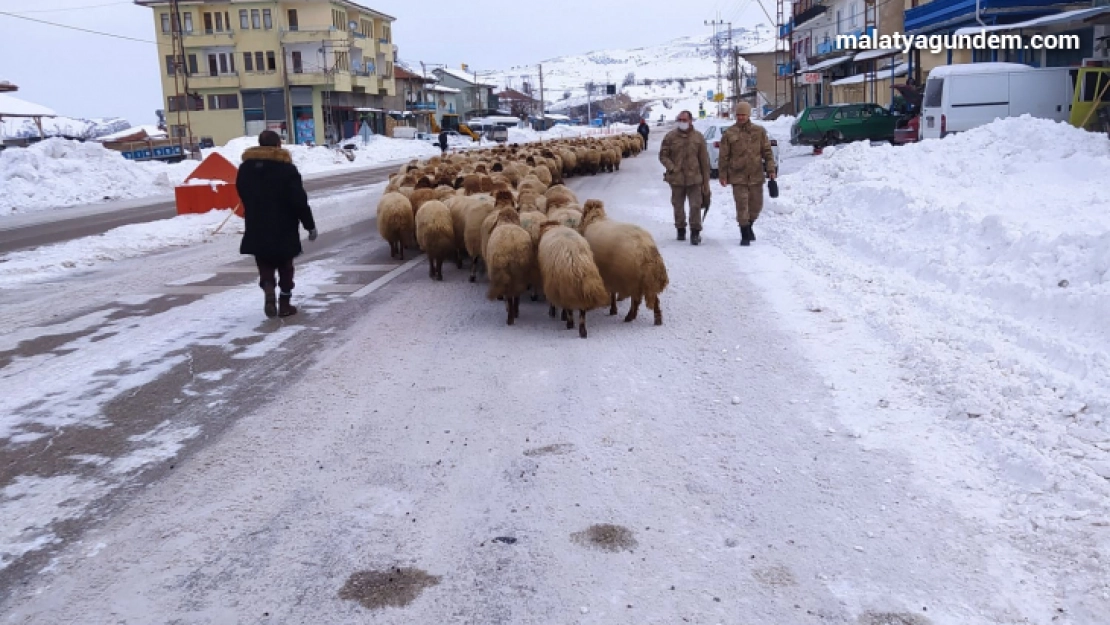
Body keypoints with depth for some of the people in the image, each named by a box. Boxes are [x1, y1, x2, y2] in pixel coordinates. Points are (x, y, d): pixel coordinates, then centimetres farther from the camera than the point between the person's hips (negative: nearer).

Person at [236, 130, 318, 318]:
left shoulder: (245, 168, 4)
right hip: (283, 230, -3)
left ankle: (269, 296, -10)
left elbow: (243, 196, 13)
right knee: (285, 268, 11)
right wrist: (310, 225, -7)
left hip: (257, 230, 3)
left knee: (265, 267, 12)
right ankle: (285, 304, 15)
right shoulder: (286, 168, -13)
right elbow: (299, 200, -14)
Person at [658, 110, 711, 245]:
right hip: (676, 178, 1)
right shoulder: (671, 136, 0)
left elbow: (704, 161, 4)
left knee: (695, 206, -6)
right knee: (678, 206, 12)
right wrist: (672, 168, -13)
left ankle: (695, 232, 3)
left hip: (694, 179, -1)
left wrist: (706, 182, 3)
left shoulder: (699, 137, 1)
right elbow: (663, 155, 4)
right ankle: (680, 229, 29)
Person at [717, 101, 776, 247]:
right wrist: (723, 176, -2)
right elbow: (723, 156, 1)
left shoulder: (759, 131, 5)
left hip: (756, 176, 3)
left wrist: (771, 169, -1)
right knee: (742, 206, -7)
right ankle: (745, 236, 3)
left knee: (756, 205, 12)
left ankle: (749, 226, 38)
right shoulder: (729, 133, -1)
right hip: (738, 176, -3)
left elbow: (767, 151, 7)